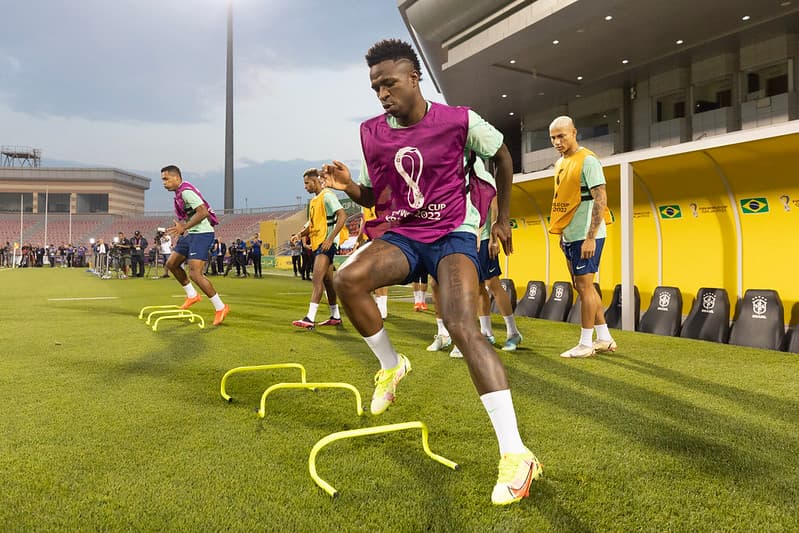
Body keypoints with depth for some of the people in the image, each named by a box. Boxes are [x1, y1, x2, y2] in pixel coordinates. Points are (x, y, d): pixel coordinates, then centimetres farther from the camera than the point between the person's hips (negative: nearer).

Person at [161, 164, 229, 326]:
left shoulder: (186, 191, -17)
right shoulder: (179, 192, 14)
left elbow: (203, 212, -26)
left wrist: (183, 227, -24)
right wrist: (180, 229, 14)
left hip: (201, 234, -11)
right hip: (190, 234, 11)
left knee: (195, 273, -16)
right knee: (171, 264, 17)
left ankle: (220, 307, -7)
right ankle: (192, 296, 30)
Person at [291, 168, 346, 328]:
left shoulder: (327, 195, -8)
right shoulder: (313, 201, 20)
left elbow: (342, 216, -18)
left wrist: (330, 238, -23)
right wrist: (300, 234, 8)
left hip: (325, 244, -10)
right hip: (317, 244, 10)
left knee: (317, 279, -17)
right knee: (327, 281, 13)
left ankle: (310, 319, -21)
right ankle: (336, 317, 22)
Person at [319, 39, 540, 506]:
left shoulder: (460, 121, -9)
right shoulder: (372, 133, 1)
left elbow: (502, 156, 9)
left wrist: (503, 218, 13)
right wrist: (348, 186, -11)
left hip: (453, 233, -4)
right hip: (402, 235, 4)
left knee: (463, 327, -27)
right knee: (347, 279, -26)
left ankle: (516, 455, -22)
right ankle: (391, 366, 1)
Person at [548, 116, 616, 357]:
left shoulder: (587, 160, -11)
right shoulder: (560, 163, 14)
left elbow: (601, 198, -18)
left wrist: (590, 237, -22)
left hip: (585, 236, -9)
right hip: (570, 236, 9)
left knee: (584, 286, -4)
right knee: (582, 287, 13)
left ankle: (586, 344, 6)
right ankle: (604, 339, 23)